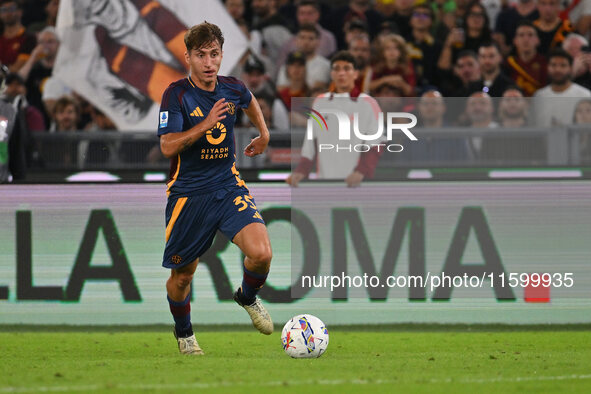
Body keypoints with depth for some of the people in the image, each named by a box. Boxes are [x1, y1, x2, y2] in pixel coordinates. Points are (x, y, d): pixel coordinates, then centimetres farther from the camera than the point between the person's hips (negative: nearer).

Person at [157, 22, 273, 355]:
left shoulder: (232, 89, 0)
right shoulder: (177, 94, -13)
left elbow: (250, 101, 27)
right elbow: (168, 146, -22)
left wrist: (264, 134, 27)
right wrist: (206, 125, -30)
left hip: (229, 187, 2)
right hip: (189, 194, -2)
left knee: (261, 253, -20)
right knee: (182, 275, 10)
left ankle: (248, 298, 14)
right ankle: (184, 333, 39)